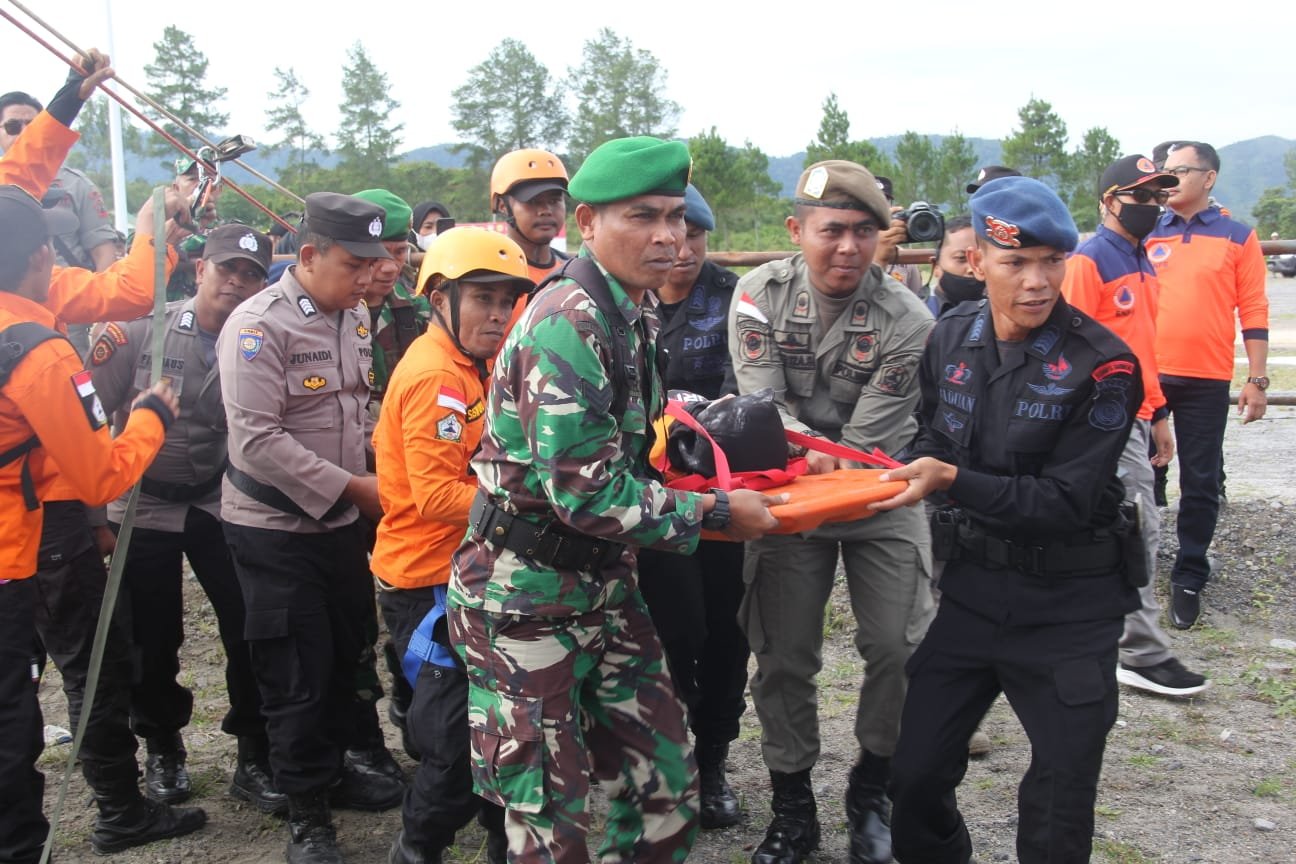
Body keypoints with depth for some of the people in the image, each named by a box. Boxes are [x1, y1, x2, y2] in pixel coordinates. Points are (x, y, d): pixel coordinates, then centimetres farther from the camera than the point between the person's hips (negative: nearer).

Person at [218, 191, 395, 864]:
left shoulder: (354, 318, 5)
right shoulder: (259, 325, -17)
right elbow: (258, 439, -23)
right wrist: (353, 487, -20)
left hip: (341, 520, 7)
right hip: (273, 526, -6)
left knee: (346, 655, 16)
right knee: (297, 675, 1)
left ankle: (333, 764, 37)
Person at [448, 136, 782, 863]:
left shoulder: (638, 312, 6)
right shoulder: (567, 325, -23)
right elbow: (585, 490, -27)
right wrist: (713, 513, -17)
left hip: (603, 581, 8)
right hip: (525, 594, -8)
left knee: (667, 782, 12)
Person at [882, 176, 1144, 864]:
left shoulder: (1102, 366, -16)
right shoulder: (952, 337, -1)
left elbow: (1066, 501, -19)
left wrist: (952, 480, -29)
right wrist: (918, 465, -9)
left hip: (1068, 607, -4)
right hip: (973, 587, 4)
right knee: (914, 777, 10)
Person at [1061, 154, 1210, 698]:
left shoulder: (1142, 263, 16)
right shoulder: (1088, 262, -11)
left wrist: (1159, 413, 20)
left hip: (1136, 416, 9)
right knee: (1139, 532, -6)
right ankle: (1144, 656, 2)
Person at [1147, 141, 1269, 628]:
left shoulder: (1237, 237, 3)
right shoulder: (1147, 235, 8)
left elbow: (1253, 311, 1)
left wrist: (1256, 379, -4)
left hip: (1206, 381, -2)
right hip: (1146, 374, 2)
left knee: (1200, 484, 5)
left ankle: (1188, 578, 16)